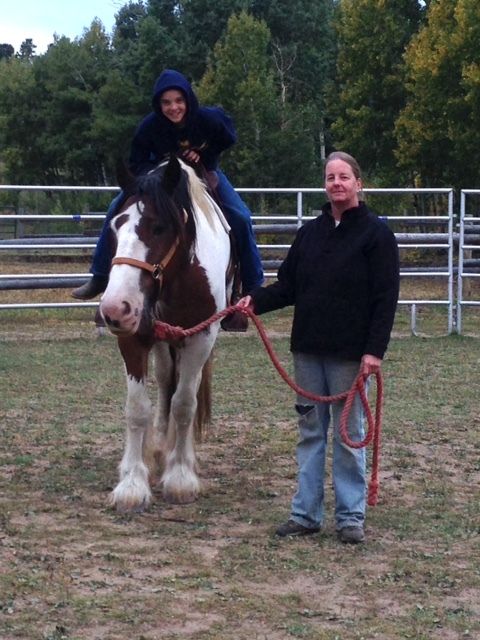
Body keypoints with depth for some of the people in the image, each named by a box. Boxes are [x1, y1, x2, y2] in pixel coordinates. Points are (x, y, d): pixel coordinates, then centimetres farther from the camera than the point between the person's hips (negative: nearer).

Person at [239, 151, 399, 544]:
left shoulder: (375, 233, -6)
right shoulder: (310, 232, 11)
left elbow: (386, 298, -10)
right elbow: (288, 286, 11)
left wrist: (375, 350, -18)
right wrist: (257, 301, -8)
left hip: (349, 353, -5)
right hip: (308, 349, 5)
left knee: (348, 434, 2)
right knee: (310, 432, 10)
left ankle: (351, 516, 10)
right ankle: (306, 513, 16)